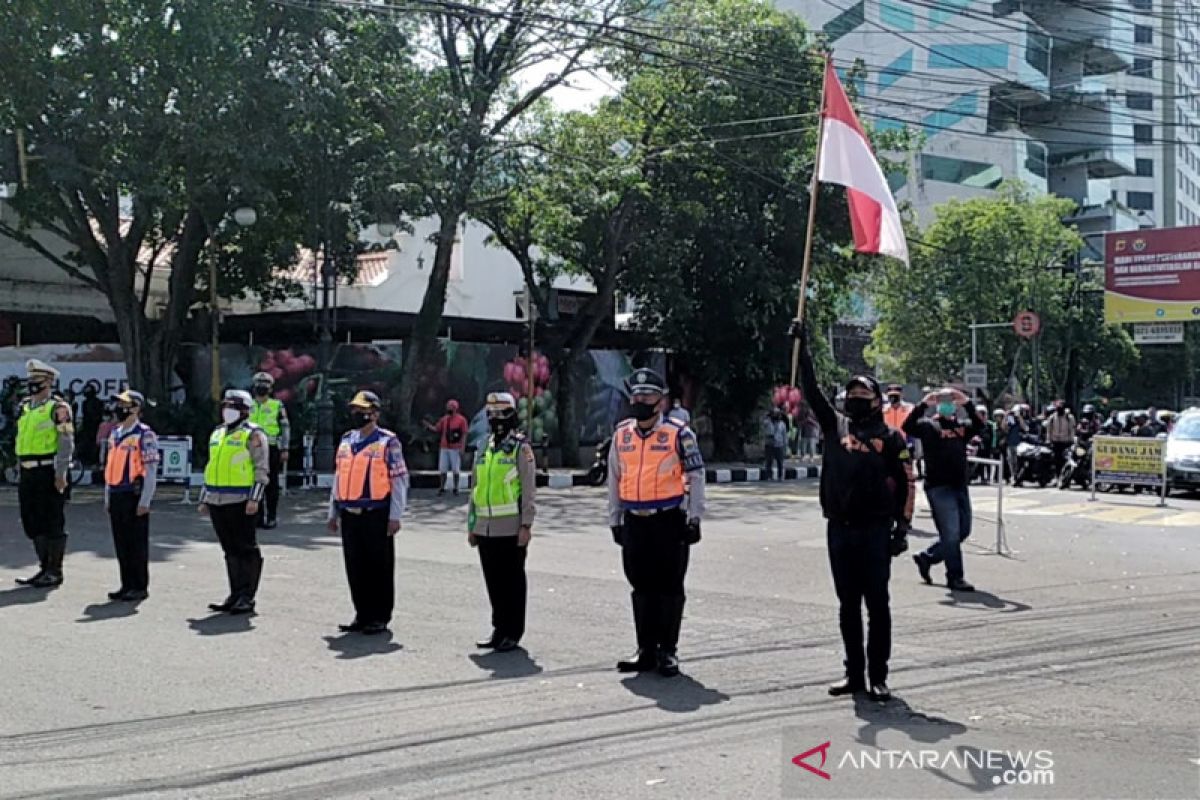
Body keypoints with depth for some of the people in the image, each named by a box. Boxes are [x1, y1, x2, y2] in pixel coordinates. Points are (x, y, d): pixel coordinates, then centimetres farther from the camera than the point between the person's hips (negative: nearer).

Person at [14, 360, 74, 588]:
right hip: (28, 474, 8)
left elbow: (66, 443, -13)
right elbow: (22, 440, 21)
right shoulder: (25, 408, 16)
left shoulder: (58, 408, -8)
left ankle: (55, 572, 5)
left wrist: (60, 474, -18)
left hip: (48, 473, -8)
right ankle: (44, 567, 22)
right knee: (32, 523, 12)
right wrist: (20, 471, 17)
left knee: (53, 524, -2)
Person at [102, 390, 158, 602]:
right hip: (116, 496, 7)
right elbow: (110, 467, 19)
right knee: (121, 543, 10)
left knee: (137, 543, -1)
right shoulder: (114, 434, 14)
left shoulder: (144, 435, -9)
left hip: (134, 495, -7)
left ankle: (140, 587, 6)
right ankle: (127, 585, 18)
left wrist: (144, 501, -16)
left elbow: (151, 471, -12)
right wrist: (107, 497, 16)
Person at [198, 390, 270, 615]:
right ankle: (235, 594, 18)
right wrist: (204, 499, 20)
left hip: (240, 502, -7)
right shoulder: (217, 433, 19)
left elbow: (262, 470, -10)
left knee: (246, 550, -2)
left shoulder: (252, 434, -4)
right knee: (230, 550, 11)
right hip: (218, 503, 7)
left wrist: (254, 499, -18)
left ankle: (247, 598, 1)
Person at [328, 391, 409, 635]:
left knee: (379, 567, 1)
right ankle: (362, 615, 21)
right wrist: (333, 513, 15)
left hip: (377, 514, -6)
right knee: (355, 567, 10)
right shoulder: (346, 441, 14)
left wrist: (395, 516, -12)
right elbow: (339, 477, 19)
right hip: (349, 514, 6)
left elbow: (399, 480, -7)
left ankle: (380, 618, 10)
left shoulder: (388, 442, -5)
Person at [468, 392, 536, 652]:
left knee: (513, 582, 1)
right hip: (486, 529, 6)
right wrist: (472, 524, 16)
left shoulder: (520, 448, -4)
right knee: (493, 582, 11)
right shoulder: (484, 449, 15)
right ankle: (499, 628, 22)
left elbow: (528, 490, -9)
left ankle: (513, 633, 9)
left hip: (511, 529, -6)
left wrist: (526, 525, -14)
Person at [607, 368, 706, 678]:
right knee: (642, 588, 10)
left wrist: (694, 518, -7)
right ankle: (646, 651, 19)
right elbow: (614, 480, 15)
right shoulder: (621, 435, 9)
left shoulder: (678, 434, -5)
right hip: (634, 522, 4)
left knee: (670, 588, 2)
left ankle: (668, 651, 12)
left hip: (669, 521, -4)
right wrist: (614, 520, 14)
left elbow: (696, 477, -3)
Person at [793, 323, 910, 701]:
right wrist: (802, 347, -2)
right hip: (839, 529, 3)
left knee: (877, 605, 2)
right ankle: (854, 673, 19)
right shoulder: (835, 425, 8)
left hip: (875, 531, -3)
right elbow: (811, 390, 3)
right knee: (848, 605, 10)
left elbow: (903, 485, 1)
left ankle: (878, 676, 9)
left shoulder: (890, 437, 1)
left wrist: (900, 527, -5)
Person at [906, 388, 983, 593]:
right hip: (938, 486, -7)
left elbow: (979, 426, -5)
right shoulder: (928, 425, 0)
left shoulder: (962, 426, 14)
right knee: (951, 533, -5)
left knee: (963, 531, 14)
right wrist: (924, 404, -22)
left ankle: (926, 558, 28)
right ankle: (955, 577, 4)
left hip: (960, 486, 7)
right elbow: (908, 426, -17)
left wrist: (968, 404, -13)